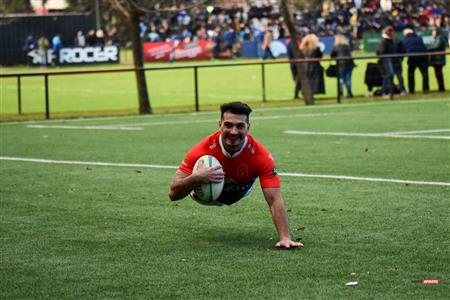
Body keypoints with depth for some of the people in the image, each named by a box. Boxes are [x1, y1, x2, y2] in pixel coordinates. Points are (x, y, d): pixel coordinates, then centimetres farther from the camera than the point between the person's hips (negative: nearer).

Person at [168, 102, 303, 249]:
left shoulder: (260, 155, -41)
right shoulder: (203, 150, -41)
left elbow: (275, 200, -41)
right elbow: (173, 193, -38)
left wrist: (285, 238, -52)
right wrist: (196, 178, -58)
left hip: (240, 192, 1)